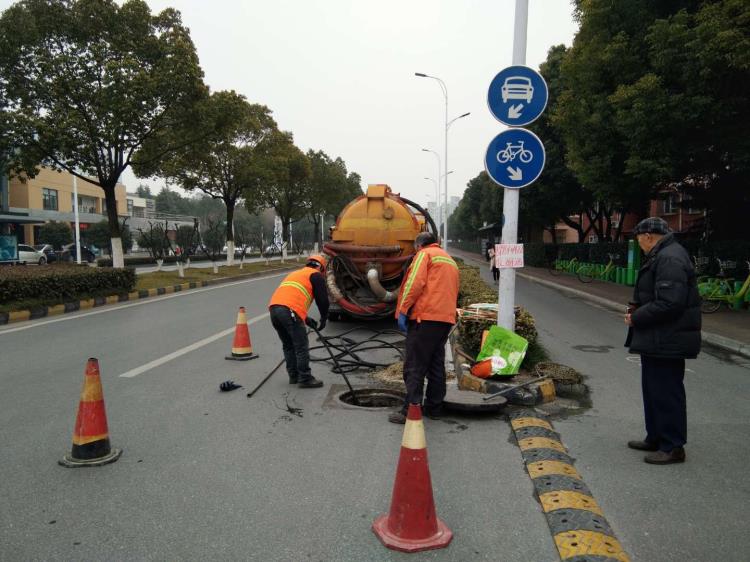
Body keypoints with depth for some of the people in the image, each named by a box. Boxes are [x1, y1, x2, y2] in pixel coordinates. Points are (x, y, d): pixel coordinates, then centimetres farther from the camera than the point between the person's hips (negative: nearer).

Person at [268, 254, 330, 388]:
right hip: (290, 311, -8)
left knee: (288, 345, 20)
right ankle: (305, 379, 8)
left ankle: (294, 376, 27)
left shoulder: (295, 274, 34)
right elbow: (322, 300, 4)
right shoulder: (316, 275, 12)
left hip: (273, 307, 8)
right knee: (302, 346, 3)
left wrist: (306, 319, 33)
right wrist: (323, 319, 21)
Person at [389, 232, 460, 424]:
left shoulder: (424, 254, 2)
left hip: (425, 316, -8)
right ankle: (434, 407, 21)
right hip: (446, 318, 8)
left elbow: (415, 283, -12)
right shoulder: (450, 260, 26)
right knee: (436, 364, 15)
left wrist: (402, 311, -11)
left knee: (414, 366, -4)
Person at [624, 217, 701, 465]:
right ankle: (656, 438, 31)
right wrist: (638, 308, 9)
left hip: (667, 342, -11)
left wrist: (637, 318, -17)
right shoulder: (662, 256, 14)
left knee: (666, 393, 0)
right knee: (653, 389, 19)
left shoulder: (670, 259, -21)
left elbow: (669, 303, -28)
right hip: (658, 341, 11)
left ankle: (673, 447, 12)